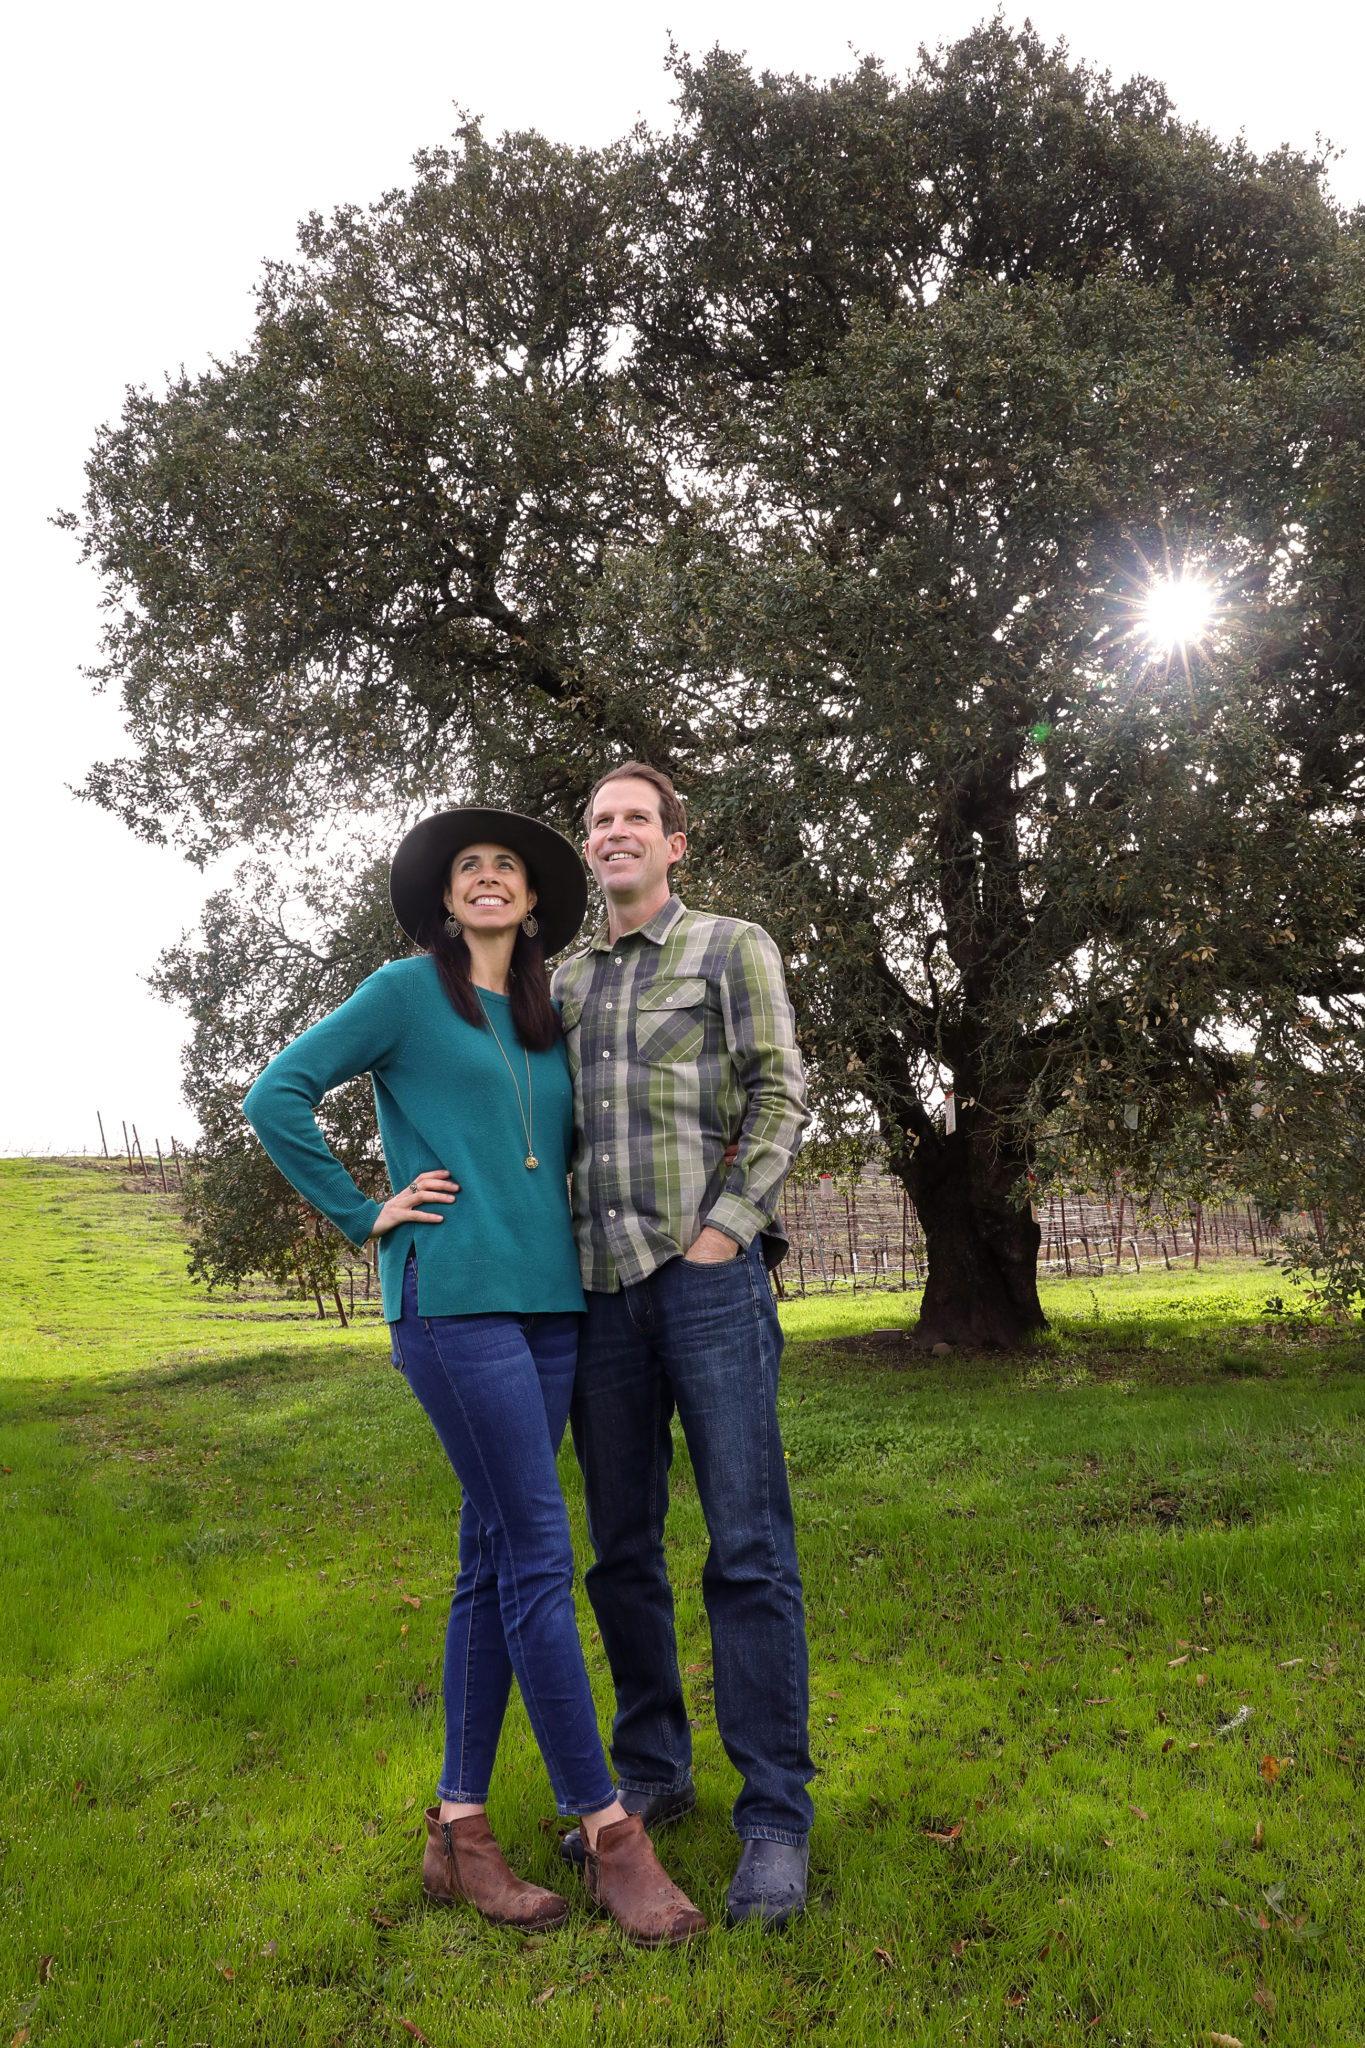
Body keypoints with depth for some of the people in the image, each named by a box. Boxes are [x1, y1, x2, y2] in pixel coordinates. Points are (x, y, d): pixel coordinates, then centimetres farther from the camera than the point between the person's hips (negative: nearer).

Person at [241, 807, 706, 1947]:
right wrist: (366, 1215, -5)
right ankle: (608, 1832, 3)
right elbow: (279, 1094, -2)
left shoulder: (549, 1021, 17)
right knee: (541, 1559, -7)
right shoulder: (409, 991, 1)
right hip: (455, 1299, -6)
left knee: (495, 1561, 8)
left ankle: (459, 1827, 19)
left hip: (548, 1303, 6)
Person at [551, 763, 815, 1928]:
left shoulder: (734, 948, 6)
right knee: (623, 1551, 12)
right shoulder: (564, 986, 18)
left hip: (710, 1277, -4)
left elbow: (782, 1096, -2)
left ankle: (777, 1814, 7)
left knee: (750, 1548, -3)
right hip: (601, 1292, 5)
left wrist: (724, 1228, -12)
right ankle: (653, 1772, 27)